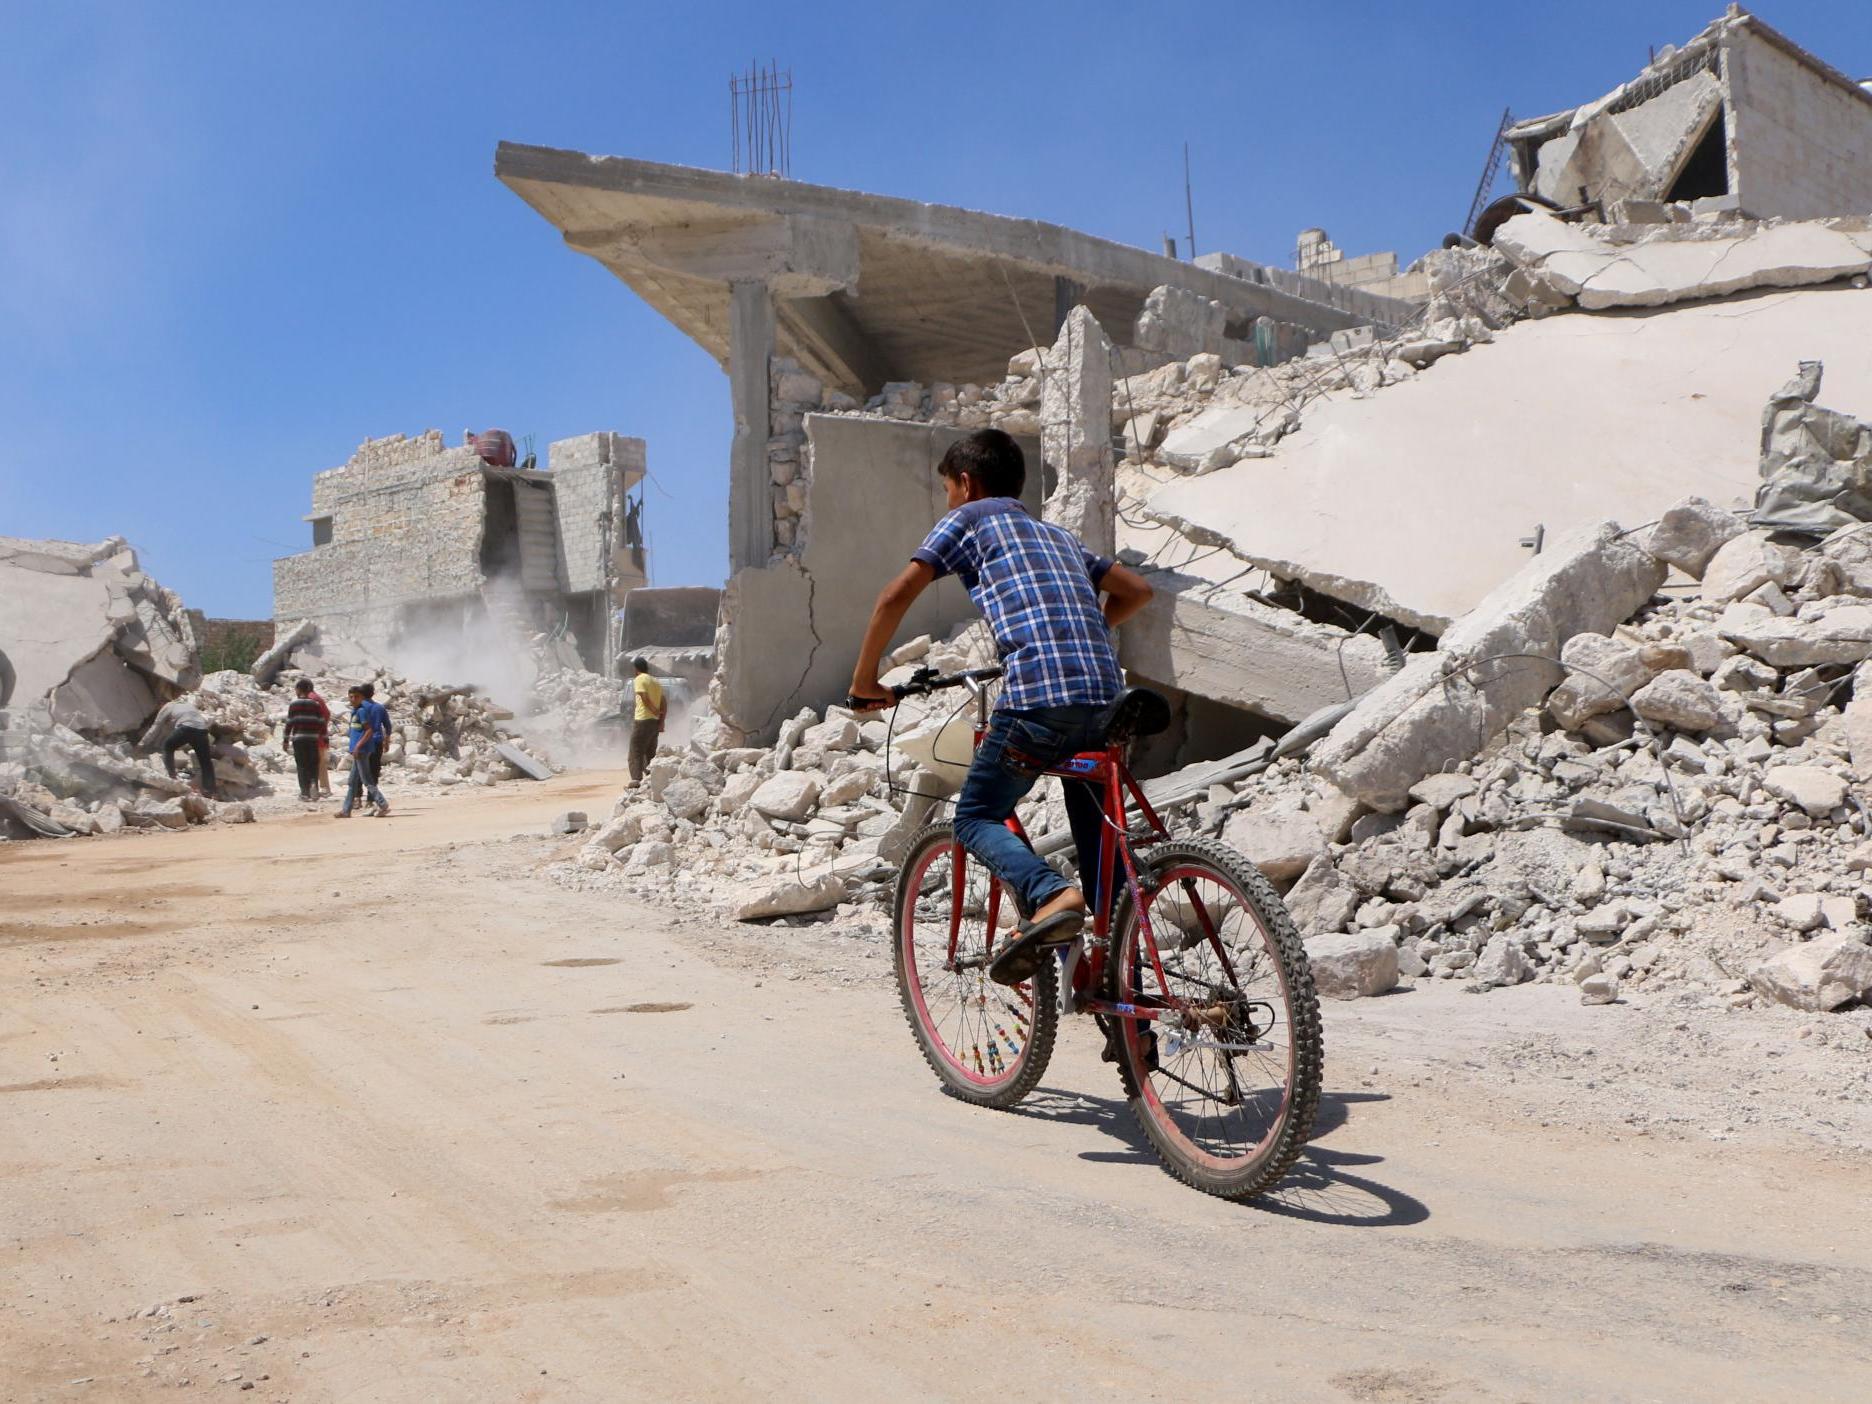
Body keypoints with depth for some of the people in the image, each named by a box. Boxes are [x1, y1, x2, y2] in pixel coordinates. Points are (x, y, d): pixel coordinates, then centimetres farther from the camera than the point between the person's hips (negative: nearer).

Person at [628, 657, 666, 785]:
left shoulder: (639, 679, -5)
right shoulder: (656, 682, 18)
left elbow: (645, 699, -18)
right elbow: (664, 703, 13)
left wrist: (655, 711, -7)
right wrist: (661, 722, 8)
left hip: (642, 720, -7)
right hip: (655, 722, 7)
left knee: (635, 753, -6)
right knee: (650, 754, 16)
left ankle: (636, 779, -17)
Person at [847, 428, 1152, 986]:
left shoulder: (969, 519, 14)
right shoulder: (1058, 533, 32)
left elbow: (897, 594, 4)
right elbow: (1136, 590, 33)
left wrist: (864, 679, 13)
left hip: (1037, 696, -6)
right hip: (1104, 695, 6)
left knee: (976, 817, 8)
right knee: (1095, 831, 19)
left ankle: (1051, 896, -20)